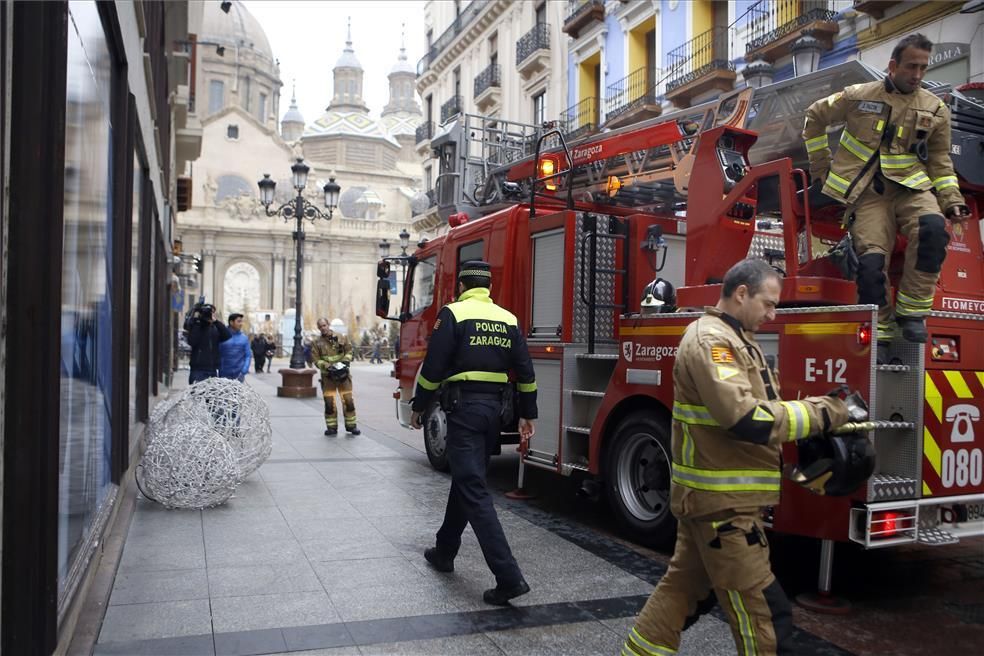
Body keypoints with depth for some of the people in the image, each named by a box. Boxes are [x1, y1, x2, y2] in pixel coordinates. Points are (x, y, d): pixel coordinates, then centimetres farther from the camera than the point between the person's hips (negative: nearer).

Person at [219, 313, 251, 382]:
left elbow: (248, 355, 3)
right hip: (224, 375, -1)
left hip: (238, 375, 1)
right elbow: (217, 354, 1)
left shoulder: (244, 338, 5)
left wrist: (243, 372, -9)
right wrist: (219, 372, -5)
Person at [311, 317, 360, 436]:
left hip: (343, 374, 0)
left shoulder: (341, 337, 3)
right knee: (329, 402, 1)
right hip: (327, 375, 0)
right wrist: (327, 366, -18)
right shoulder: (317, 342, 1)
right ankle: (331, 427, 11)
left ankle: (351, 425, 12)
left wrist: (346, 361, -11)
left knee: (348, 400, 1)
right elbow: (316, 360, -3)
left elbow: (349, 351, 7)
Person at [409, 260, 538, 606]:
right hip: (494, 407, 7)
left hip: (463, 407, -7)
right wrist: (527, 415, 14)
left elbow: (434, 366, -9)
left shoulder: (453, 313, -5)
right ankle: (445, 551, 34)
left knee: (474, 490, -7)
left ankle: (508, 576, -13)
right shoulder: (508, 319, 11)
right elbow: (525, 371, 8)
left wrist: (418, 407, 2)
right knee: (465, 480, 20)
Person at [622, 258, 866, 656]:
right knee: (764, 613, -2)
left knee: (685, 588, 21)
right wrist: (824, 412, -21)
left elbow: (761, 409, 15)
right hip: (722, 501, -11)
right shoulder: (711, 341, -18)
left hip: (716, 496, 11)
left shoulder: (734, 341, 15)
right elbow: (747, 420, -29)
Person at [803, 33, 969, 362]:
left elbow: (940, 161, 14)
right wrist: (820, 165, 12)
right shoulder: (858, 96, 4)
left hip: (911, 186, 1)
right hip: (869, 193, -1)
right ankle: (878, 335, 0)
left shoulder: (936, 109, 9)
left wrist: (952, 200, 1)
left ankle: (910, 311, -17)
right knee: (871, 260, -17)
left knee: (933, 228, -31)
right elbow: (815, 117, 16)